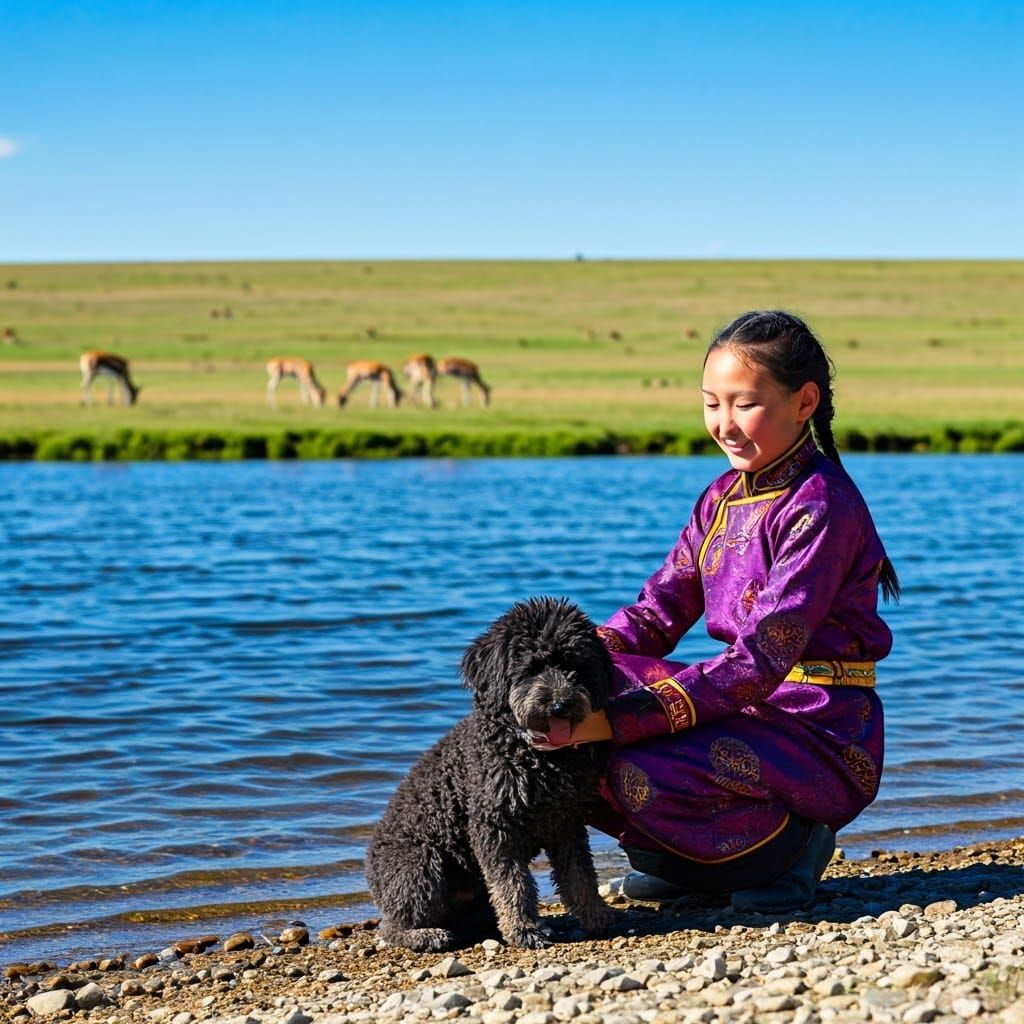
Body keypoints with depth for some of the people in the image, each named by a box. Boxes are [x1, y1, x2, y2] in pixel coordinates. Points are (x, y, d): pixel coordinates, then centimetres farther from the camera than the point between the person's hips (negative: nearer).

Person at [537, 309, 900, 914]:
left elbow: (762, 660, -26)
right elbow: (659, 612, 6)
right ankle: (685, 859, 8)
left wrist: (620, 720, -33)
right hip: (750, 706, 8)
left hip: (823, 734, -8)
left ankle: (788, 847, -3)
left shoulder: (821, 507, -17)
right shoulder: (726, 495, 10)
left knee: (643, 774, -30)